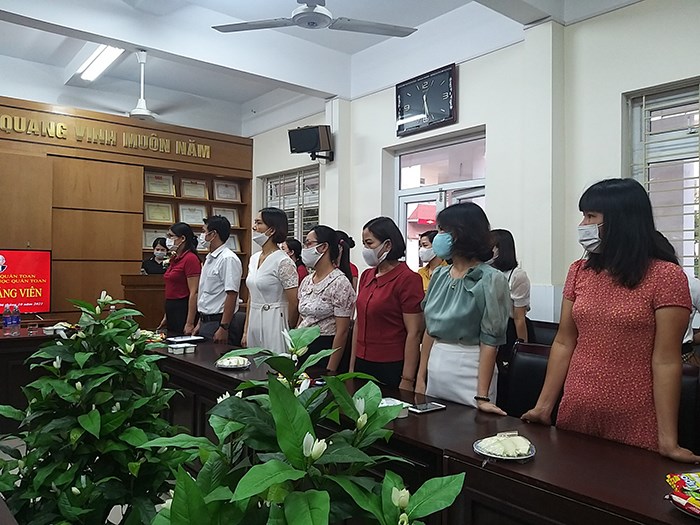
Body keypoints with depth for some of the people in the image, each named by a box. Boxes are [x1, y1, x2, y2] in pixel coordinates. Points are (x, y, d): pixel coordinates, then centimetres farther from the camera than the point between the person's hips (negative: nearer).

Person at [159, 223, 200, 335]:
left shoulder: (190, 259, -14)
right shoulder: (174, 259, 13)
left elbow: (194, 293, -18)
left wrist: (190, 324, -21)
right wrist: (166, 317, 19)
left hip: (184, 310, -9)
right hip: (172, 311, 9)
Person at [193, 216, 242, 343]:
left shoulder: (228, 259, -15)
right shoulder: (209, 259, 15)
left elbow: (231, 296, -20)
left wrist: (223, 328, -22)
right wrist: (200, 323, 19)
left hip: (218, 322, -9)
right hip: (205, 322, 9)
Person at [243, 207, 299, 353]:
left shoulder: (284, 262, -15)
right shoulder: (254, 259, 9)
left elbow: (294, 304, -12)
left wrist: (287, 332, -2)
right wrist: (246, 331, 13)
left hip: (274, 324, -7)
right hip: (254, 323, 7)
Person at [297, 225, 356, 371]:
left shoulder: (339, 283, -15)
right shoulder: (306, 281, 9)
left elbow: (342, 332, -16)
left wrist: (330, 371, -18)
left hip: (325, 350, -7)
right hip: (302, 347, 7)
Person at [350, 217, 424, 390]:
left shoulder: (407, 278, -13)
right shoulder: (366, 275, 8)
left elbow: (414, 333, -14)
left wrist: (407, 381, -16)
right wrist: (352, 366, 13)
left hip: (392, 368, -6)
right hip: (363, 364, 7)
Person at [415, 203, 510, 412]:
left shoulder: (490, 279, -11)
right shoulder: (439, 275, 7)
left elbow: (489, 342, -13)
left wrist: (482, 397, -17)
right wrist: (421, 377, 8)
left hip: (469, 371, -6)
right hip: (436, 368, 6)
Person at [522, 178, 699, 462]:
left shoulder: (666, 276, -10)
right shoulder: (579, 272, 5)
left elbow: (666, 361, -12)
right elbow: (564, 343, 5)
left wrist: (668, 440, -13)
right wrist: (543, 406, 2)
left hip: (634, 424, -4)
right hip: (575, 415, 5)